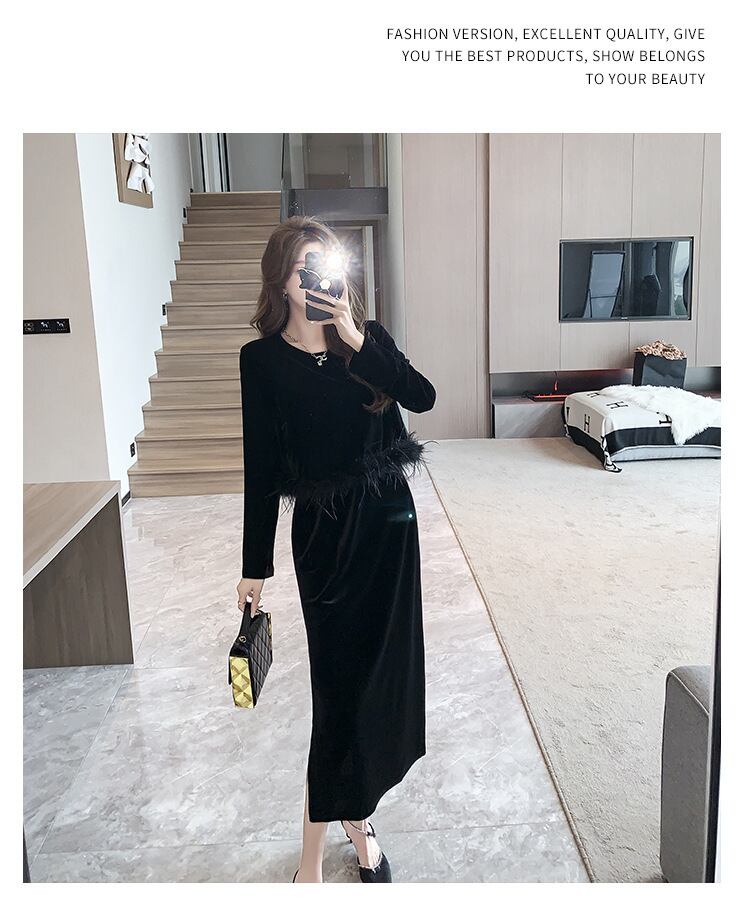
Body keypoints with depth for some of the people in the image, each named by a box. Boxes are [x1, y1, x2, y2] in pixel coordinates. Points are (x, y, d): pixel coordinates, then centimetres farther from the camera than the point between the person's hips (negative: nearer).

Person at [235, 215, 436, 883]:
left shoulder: (369, 337, 2)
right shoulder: (263, 359, -5)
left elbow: (423, 397, -14)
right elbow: (262, 468, -5)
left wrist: (357, 342, -23)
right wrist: (256, 565, -4)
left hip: (389, 519, 4)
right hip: (325, 532, -3)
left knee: (382, 671, 11)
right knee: (341, 683, 0)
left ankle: (356, 812, 34)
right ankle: (313, 855, 18)